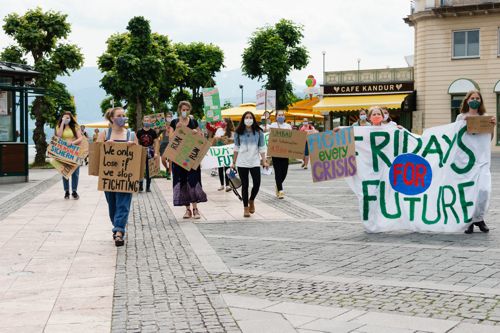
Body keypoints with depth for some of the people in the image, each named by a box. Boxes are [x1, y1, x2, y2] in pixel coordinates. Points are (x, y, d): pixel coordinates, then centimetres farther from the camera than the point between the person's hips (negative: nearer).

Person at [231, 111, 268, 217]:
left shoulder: (258, 132, 3)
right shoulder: (238, 133, 3)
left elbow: (262, 148, 5)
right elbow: (236, 148, 9)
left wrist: (264, 161, -2)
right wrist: (234, 162, 8)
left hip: (255, 162, 0)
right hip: (242, 162, 0)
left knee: (257, 183, -6)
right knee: (245, 185, 3)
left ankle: (251, 200, 24)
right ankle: (245, 208, 13)